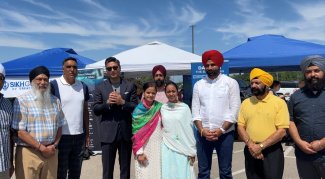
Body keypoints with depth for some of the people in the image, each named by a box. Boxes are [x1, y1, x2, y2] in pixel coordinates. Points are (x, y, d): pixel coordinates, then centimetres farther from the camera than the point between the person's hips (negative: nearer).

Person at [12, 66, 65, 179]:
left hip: (50, 152, 4)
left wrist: (54, 145, -2)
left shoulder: (55, 101, 10)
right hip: (28, 153, -4)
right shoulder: (22, 101, -6)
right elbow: (20, 131, -10)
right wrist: (42, 148, -12)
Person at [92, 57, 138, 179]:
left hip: (126, 132, 1)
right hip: (108, 133, -1)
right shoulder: (100, 88, 4)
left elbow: (135, 107, 0)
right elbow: (95, 110, -1)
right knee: (107, 169, 6)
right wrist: (107, 103, -16)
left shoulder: (130, 86, 5)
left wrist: (122, 102, -15)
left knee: (125, 168, 13)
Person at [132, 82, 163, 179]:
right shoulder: (138, 110, -4)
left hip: (158, 146, 2)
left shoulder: (160, 107, 2)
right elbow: (136, 133, -5)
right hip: (144, 147, -2)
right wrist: (139, 152, -10)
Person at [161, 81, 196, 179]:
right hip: (167, 147, 2)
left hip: (182, 147, -2)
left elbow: (189, 129, -4)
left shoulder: (184, 107, -5)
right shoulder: (163, 108, 3)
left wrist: (192, 150, -3)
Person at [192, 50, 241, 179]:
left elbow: (234, 110, -6)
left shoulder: (231, 83, 0)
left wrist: (221, 130, -13)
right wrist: (202, 130, -10)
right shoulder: (198, 85, 8)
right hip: (203, 134, 3)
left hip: (225, 133, -2)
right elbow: (195, 110, 3)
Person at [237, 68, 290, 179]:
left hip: (272, 151, -3)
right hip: (251, 151, 4)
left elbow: (282, 131, -11)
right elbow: (240, 127, 4)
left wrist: (261, 146, -17)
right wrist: (250, 145, -13)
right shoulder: (246, 103, 6)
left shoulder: (279, 103, -5)